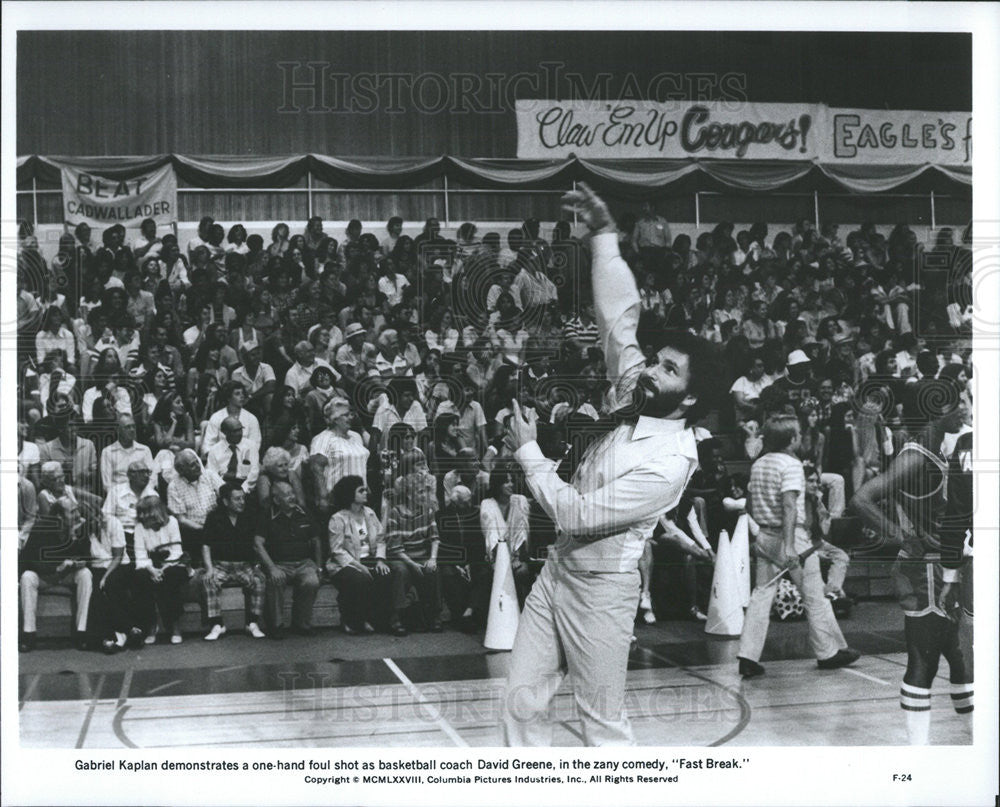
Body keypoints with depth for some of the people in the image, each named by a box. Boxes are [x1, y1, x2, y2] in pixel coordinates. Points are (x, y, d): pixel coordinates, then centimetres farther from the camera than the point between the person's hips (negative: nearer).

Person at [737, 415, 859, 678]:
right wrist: (789, 546, -29)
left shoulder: (758, 465, 9)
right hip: (792, 536, -7)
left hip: (764, 536, 7)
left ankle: (748, 657, -1)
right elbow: (789, 505, -24)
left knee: (761, 595, 6)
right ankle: (829, 652, 19)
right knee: (814, 596, 7)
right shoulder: (791, 464, -14)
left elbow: (750, 507, 15)